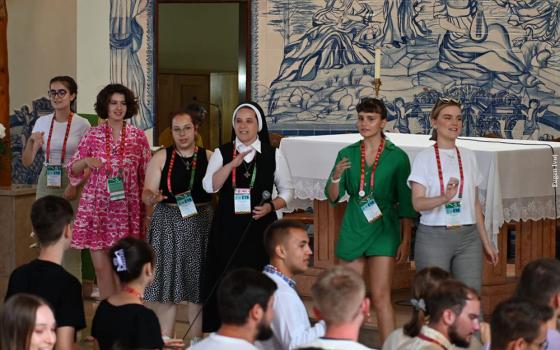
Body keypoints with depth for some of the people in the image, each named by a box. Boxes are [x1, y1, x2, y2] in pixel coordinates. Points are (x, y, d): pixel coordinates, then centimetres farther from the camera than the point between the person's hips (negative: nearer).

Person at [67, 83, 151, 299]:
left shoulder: (138, 136, 3)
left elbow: (146, 175, 7)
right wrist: (86, 161, -16)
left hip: (127, 208, 0)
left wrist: (147, 207, 3)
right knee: (101, 266, 1)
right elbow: (73, 169, 5)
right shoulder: (93, 135, 3)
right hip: (97, 206, 1)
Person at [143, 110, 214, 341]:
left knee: (198, 287, 4)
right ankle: (164, 340, 9)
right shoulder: (160, 158, 3)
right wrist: (153, 197, -22)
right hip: (168, 224, 0)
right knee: (167, 284, 0)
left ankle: (197, 341, 15)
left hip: (201, 225, 1)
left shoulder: (209, 157, 4)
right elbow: (147, 193, -1)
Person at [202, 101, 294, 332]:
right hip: (228, 227, 0)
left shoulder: (273, 155, 5)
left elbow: (286, 191, 10)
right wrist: (233, 163, -18)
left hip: (260, 226, 0)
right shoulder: (222, 153, 5)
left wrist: (270, 207, -8)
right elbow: (209, 186, -8)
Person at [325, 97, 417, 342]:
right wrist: (336, 176, -16)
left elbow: (406, 203, 1)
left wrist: (406, 240, -4)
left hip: (383, 229, -3)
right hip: (353, 229, 3)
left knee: (380, 297, -8)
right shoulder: (347, 154, 6)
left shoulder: (397, 156, -1)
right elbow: (332, 197, 4)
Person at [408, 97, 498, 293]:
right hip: (433, 236, -3)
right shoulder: (425, 158, -1)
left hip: (468, 237, 4)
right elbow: (417, 202, -10)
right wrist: (444, 198, -29)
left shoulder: (468, 157, 12)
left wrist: (486, 242, 16)